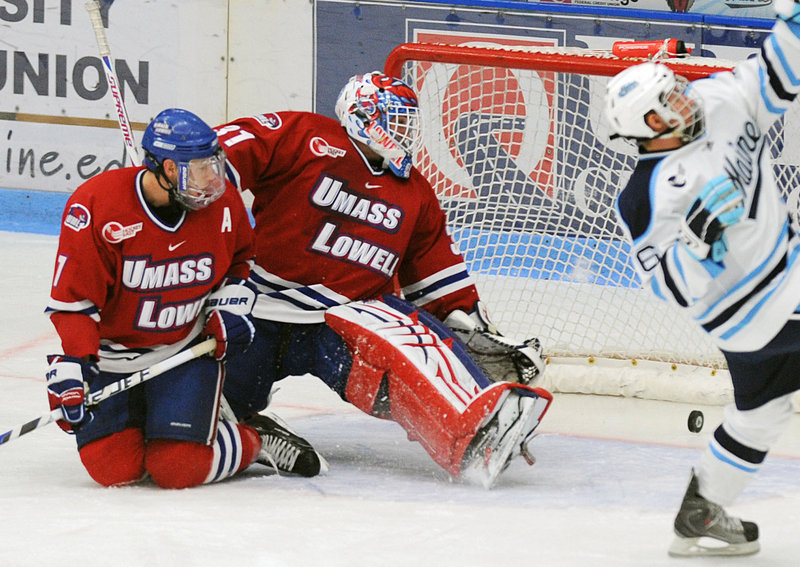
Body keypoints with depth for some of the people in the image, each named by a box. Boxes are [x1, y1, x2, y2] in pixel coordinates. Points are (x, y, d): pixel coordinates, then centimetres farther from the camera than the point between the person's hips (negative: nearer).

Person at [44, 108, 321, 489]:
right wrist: (69, 368, -25)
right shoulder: (96, 205, -21)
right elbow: (71, 300, -16)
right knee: (113, 468, -15)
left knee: (178, 469, -17)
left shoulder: (223, 204, -8)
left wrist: (231, 307, -1)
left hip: (188, 349, 1)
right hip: (113, 355, -1)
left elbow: (239, 259, 16)